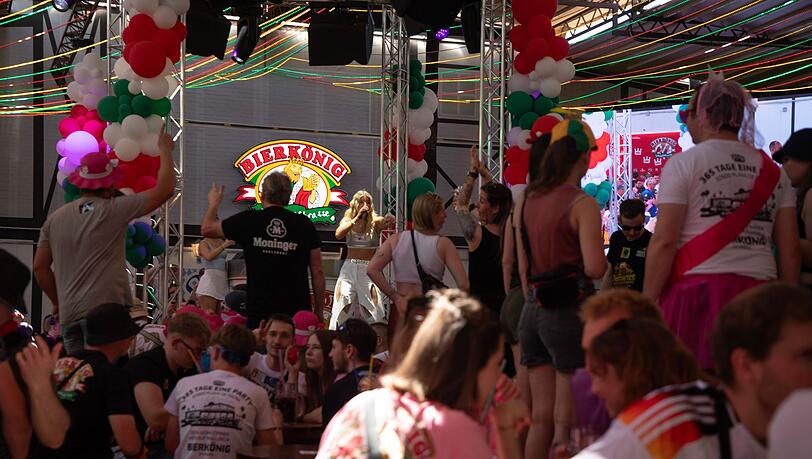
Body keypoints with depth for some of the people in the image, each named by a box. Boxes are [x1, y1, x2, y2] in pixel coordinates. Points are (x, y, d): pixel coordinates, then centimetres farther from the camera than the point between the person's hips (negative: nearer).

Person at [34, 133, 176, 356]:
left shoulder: (55, 218, 11)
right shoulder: (114, 210, -3)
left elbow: (39, 266, 13)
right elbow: (165, 189, 0)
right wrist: (166, 151, 15)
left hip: (69, 314, 5)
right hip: (105, 310, -5)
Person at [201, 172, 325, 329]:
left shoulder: (248, 220, 1)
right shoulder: (305, 224, 2)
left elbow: (207, 229, 16)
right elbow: (318, 271, 3)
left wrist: (214, 203, 35)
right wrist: (319, 311, 12)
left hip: (259, 312, 0)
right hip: (297, 312, 0)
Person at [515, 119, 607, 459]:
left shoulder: (527, 201, 10)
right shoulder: (582, 204, -11)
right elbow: (594, 267, -18)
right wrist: (602, 258, 3)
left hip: (534, 308, 7)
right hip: (570, 310, -7)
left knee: (541, 418, 13)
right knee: (566, 421, -1)